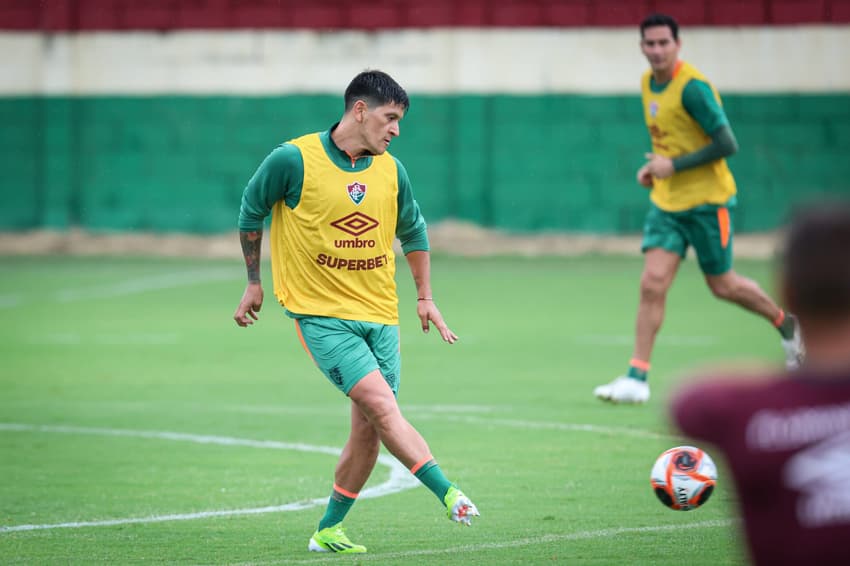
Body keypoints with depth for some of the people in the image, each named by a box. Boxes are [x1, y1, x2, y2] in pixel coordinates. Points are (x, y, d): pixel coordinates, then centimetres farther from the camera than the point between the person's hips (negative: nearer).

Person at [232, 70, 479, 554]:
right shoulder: (295, 160, -10)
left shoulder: (390, 170, 4)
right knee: (381, 404, -22)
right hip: (321, 314, -5)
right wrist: (254, 282, 10)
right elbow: (252, 210, 6)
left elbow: (413, 231, 21)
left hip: (379, 315, 5)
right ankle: (449, 494, -29)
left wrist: (425, 297, 20)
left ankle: (329, 529, 14)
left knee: (370, 428, 0)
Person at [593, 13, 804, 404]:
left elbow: (727, 144, -22)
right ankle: (637, 378, -8)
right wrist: (655, 167, 6)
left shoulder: (692, 87, -19)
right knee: (652, 284, -8)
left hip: (707, 202, -6)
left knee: (722, 286, 8)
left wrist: (674, 165, -20)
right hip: (666, 202, 6)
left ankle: (784, 323, 35)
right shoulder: (648, 83, 6)